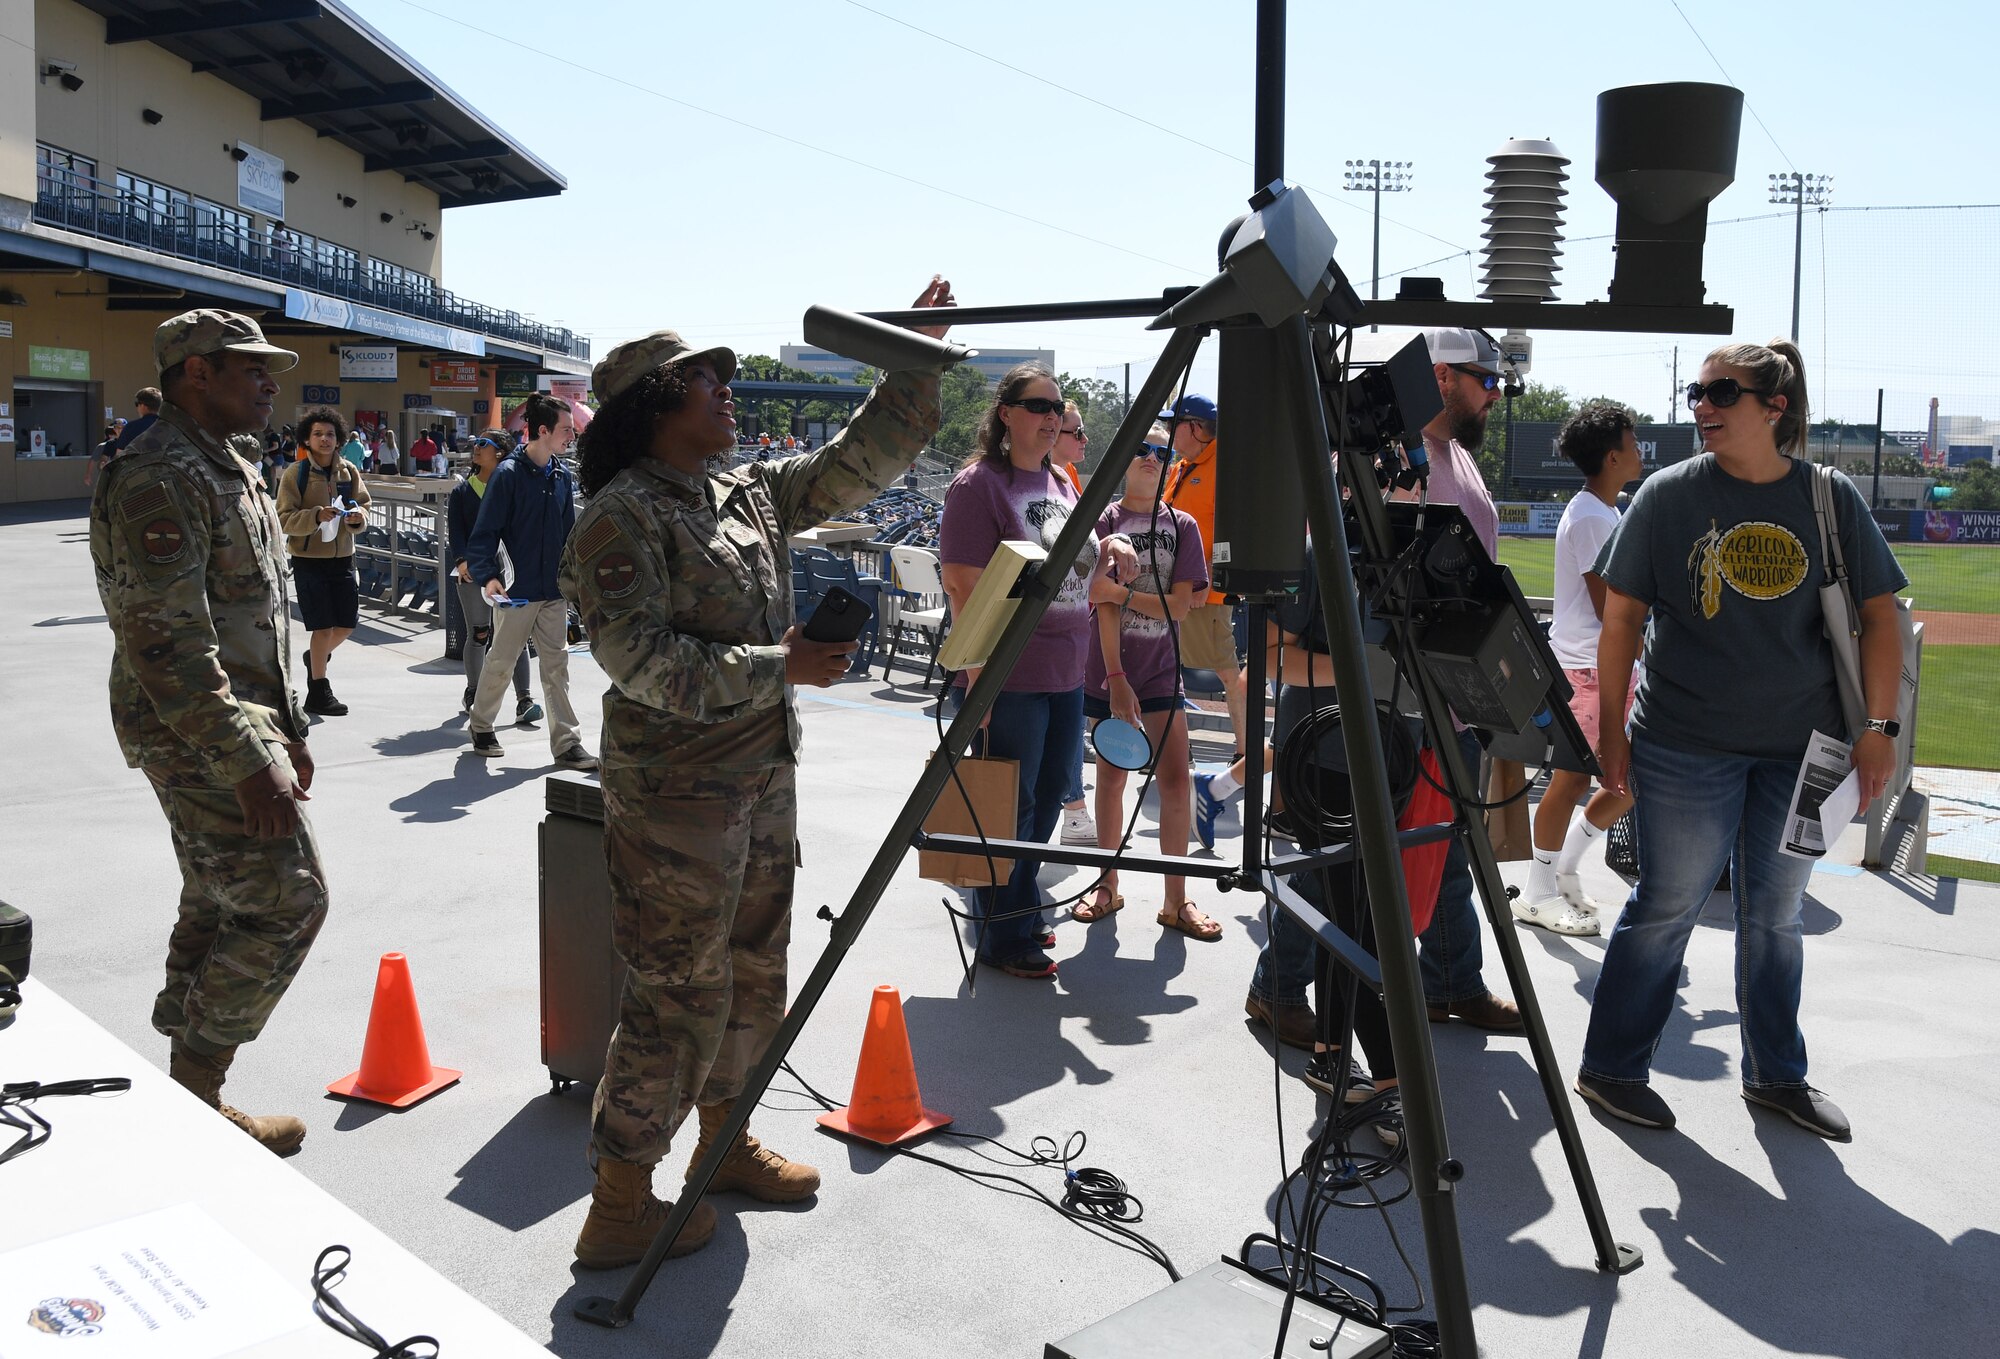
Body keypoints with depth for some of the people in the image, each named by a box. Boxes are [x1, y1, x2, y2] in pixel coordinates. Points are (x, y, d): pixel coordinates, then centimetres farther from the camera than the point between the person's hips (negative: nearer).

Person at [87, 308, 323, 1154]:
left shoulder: (229, 468, 16)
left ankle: (188, 1100, 26)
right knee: (286, 902, -9)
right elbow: (167, 638, -25)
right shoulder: (162, 478, -18)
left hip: (240, 725, 11)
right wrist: (247, 758, -27)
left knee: (218, 909, 15)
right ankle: (193, 1094, 4)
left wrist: (288, 729, 21)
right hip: (200, 736, -10)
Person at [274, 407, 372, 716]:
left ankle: (317, 656, 41)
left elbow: (363, 506, 10)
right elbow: (285, 518, -11)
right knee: (324, 626, -4)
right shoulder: (295, 473, -8)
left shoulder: (349, 471, 4)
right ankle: (318, 692, 9)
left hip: (343, 557, 5)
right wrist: (317, 516, -28)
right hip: (309, 559, -5)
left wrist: (358, 516, -13)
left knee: (348, 623, 10)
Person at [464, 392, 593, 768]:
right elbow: (484, 532, -12)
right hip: (516, 591, -5)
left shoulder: (563, 476, 7)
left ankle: (566, 743, 8)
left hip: (554, 592, 5)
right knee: (500, 663, 8)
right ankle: (481, 727, 29)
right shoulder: (508, 474, -11)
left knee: (556, 666, 5)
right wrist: (487, 576, -24)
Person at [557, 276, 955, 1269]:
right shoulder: (623, 515, -13)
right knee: (680, 994, -2)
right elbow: (643, 660, -22)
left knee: (751, 971, 18)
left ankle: (724, 1141, 37)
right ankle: (618, 1206, 11)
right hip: (677, 793, -8)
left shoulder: (751, 494, 11)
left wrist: (917, 360, 7)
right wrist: (781, 665, -21)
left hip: (763, 777, 9)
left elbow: (861, 461, 14)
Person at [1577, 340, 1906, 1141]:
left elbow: (1877, 616, 6)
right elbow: (1621, 618, -2)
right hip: (1687, 744, -2)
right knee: (1667, 908, 3)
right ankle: (1611, 1069, 17)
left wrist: (1878, 726, -1)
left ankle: (1775, 1075, 30)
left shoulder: (1832, 499, 2)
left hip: (1801, 747, 3)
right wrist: (1611, 730, -4)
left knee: (1776, 914, 14)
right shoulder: (1668, 495, -4)